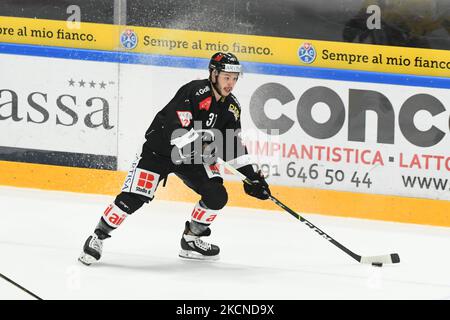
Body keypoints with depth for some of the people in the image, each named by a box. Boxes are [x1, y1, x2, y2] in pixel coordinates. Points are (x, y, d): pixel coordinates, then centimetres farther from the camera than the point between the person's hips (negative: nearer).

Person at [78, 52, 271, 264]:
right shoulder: (194, 92, -25)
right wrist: (197, 145, -46)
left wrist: (251, 176, -1)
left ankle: (192, 239, 9)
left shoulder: (231, 107, -2)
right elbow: (176, 130, -33)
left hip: (194, 155, 7)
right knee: (134, 197, -15)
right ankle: (98, 237, 0)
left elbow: (233, 145, 5)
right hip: (160, 149, -6)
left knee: (217, 196, -11)